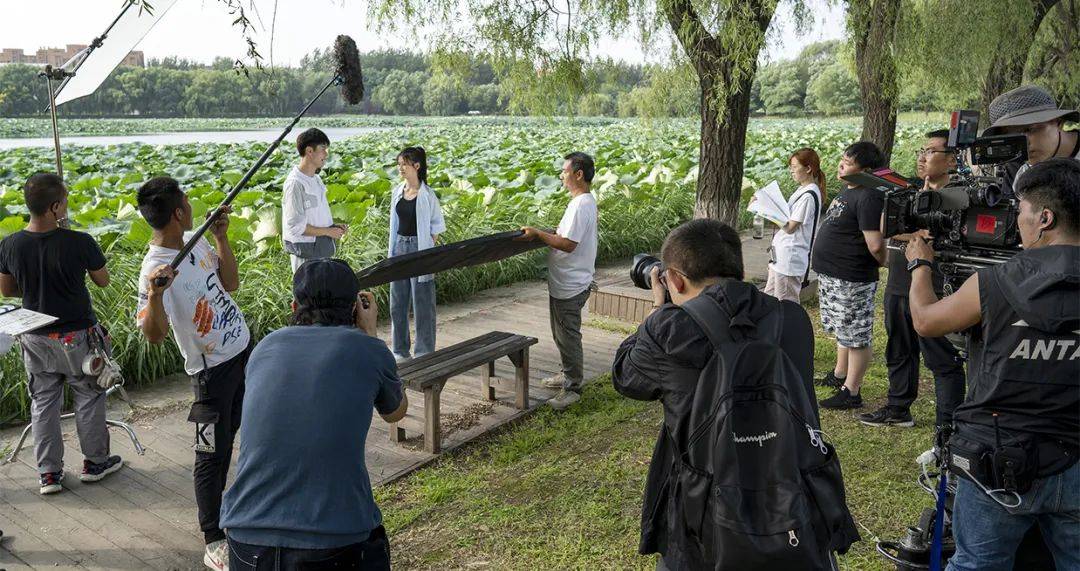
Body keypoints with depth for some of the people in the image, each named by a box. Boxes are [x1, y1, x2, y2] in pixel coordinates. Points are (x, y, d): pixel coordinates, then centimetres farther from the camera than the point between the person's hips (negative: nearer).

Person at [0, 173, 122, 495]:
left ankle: (48, 473, 22)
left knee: (43, 403, 15)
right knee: (89, 397, 14)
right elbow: (103, 281, -7)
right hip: (77, 336, -3)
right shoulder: (79, 243, -22)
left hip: (35, 338, 4)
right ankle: (95, 462, 26)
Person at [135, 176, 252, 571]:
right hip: (214, 367, -8)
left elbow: (230, 283, 5)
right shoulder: (155, 268, -26)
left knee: (229, 436, 24)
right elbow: (154, 336, -33)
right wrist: (155, 295, -51)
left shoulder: (195, 241, -1)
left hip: (243, 348, 8)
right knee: (211, 453, 1)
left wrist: (221, 237, -5)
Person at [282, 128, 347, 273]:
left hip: (323, 250, 9)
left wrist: (333, 226, 4)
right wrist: (328, 231, -15)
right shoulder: (295, 183, -18)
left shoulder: (316, 179, 11)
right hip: (306, 254, -9)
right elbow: (296, 226, -21)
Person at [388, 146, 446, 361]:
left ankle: (424, 352, 12)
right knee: (397, 301, 11)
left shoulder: (427, 194, -9)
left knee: (422, 302, 1)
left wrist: (429, 251, -8)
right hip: (399, 247, 6)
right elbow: (394, 223, 14)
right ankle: (400, 349, 23)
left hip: (419, 248, -6)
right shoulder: (397, 192, 7)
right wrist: (391, 250, 11)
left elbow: (436, 226, -4)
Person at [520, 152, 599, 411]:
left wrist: (538, 234, -19)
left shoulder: (581, 205, -21)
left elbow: (568, 244, -26)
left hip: (570, 286, -11)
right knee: (562, 333, 22)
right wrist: (545, 234, 15)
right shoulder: (584, 201, 12)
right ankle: (569, 373, 35)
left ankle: (573, 387, 8)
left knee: (568, 335, -2)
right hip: (564, 283, 11)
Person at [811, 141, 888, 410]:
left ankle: (851, 392, 10)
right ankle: (839, 375, 39)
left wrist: (885, 264, -8)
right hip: (831, 276, 10)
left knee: (856, 336, 1)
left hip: (852, 281, -10)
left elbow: (875, 245, -26)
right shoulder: (847, 190, 11)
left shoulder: (868, 197, -21)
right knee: (843, 330, 23)